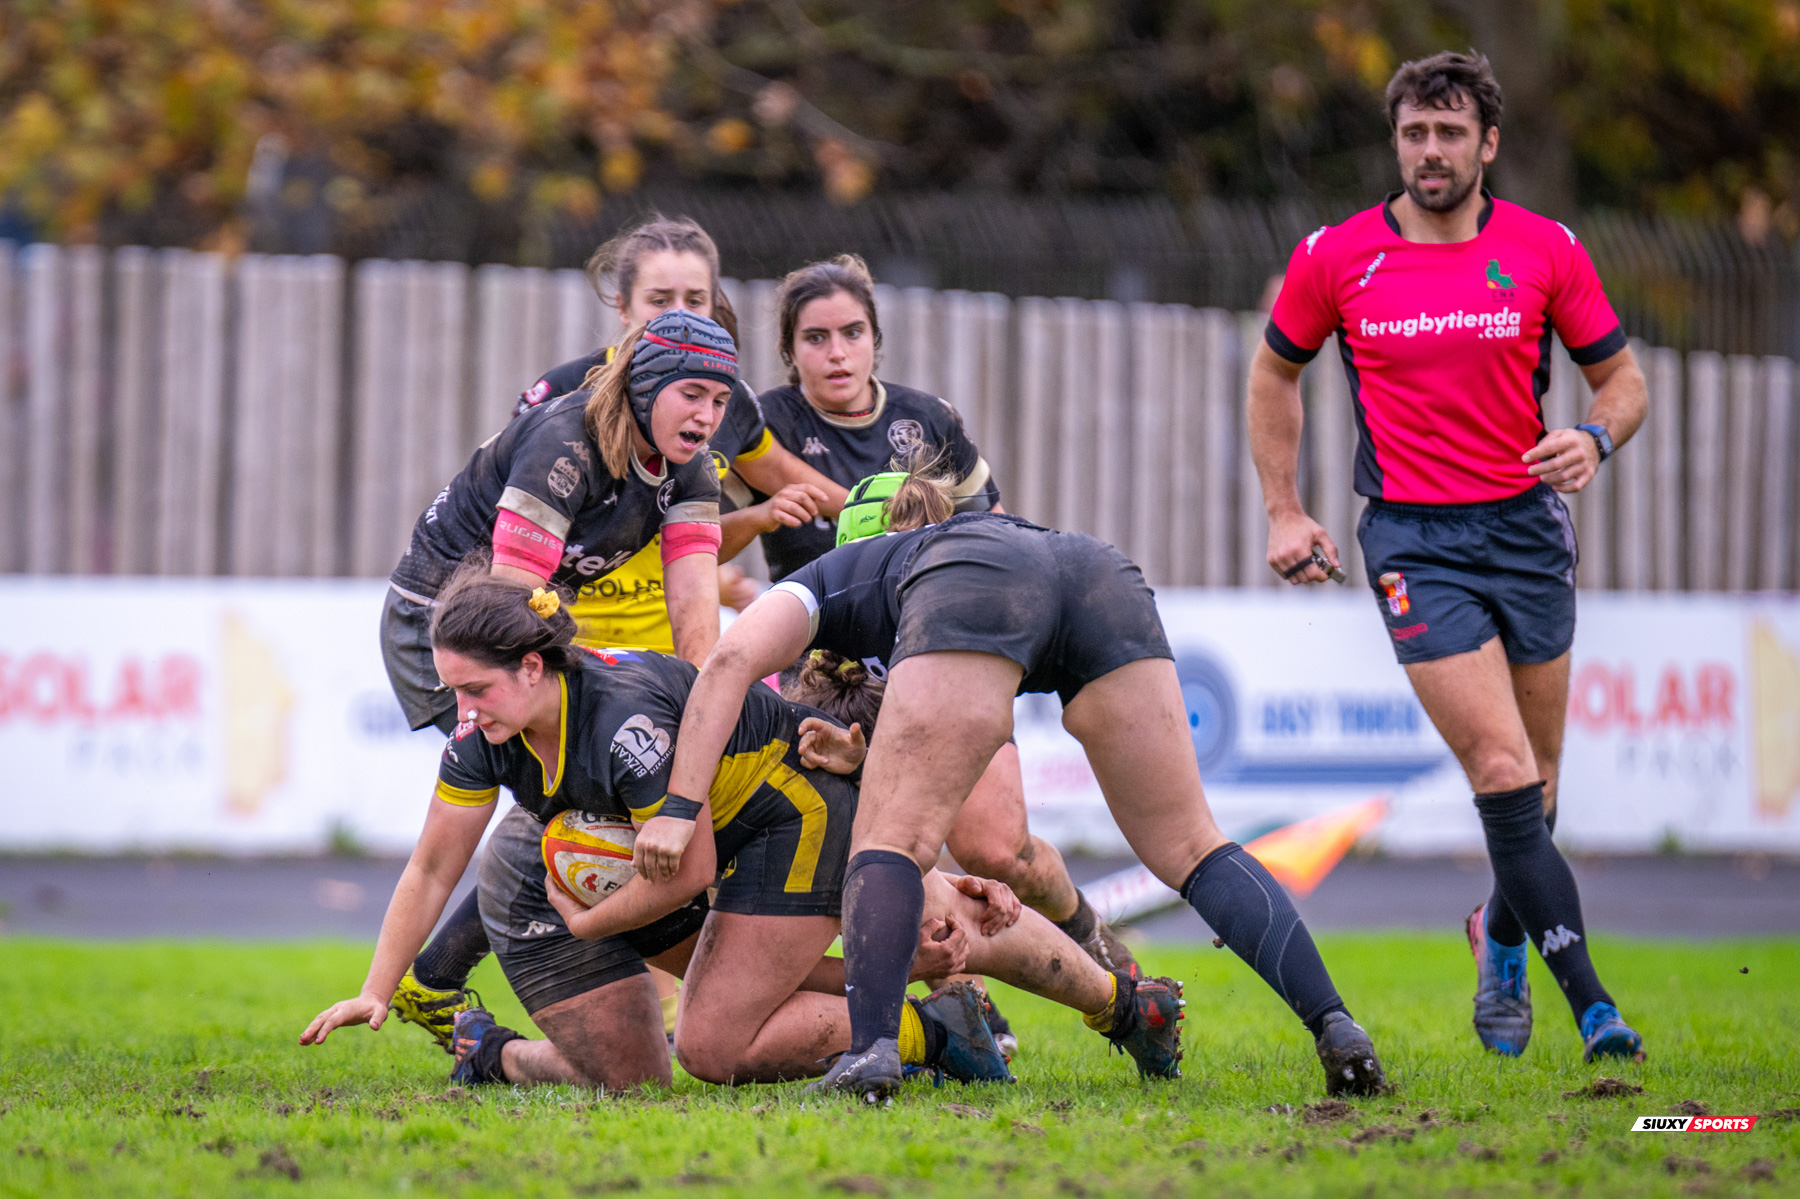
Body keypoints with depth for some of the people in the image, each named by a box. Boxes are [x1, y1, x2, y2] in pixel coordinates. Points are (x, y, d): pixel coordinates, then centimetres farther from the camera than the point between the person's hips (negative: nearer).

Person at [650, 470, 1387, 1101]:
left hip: (974, 585, -5)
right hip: (1105, 575, 5)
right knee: (1191, 847, 11)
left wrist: (679, 808, 7)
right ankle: (1331, 1023, -2)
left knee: (889, 842, 4)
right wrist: (862, 755, 34)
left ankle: (871, 1051, -15)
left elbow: (732, 659, 11)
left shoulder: (819, 583, 35)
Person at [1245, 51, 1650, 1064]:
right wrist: (1284, 510, 9)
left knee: (1536, 783, 10)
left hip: (1528, 525, 2)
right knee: (1504, 774, -15)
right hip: (1415, 541, -2)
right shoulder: (1336, 258, -2)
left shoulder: (1546, 251, -1)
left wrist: (1595, 439, -14)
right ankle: (1590, 1002, -13)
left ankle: (1503, 941, 40)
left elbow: (1623, 378, 8)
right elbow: (1276, 372, 15)